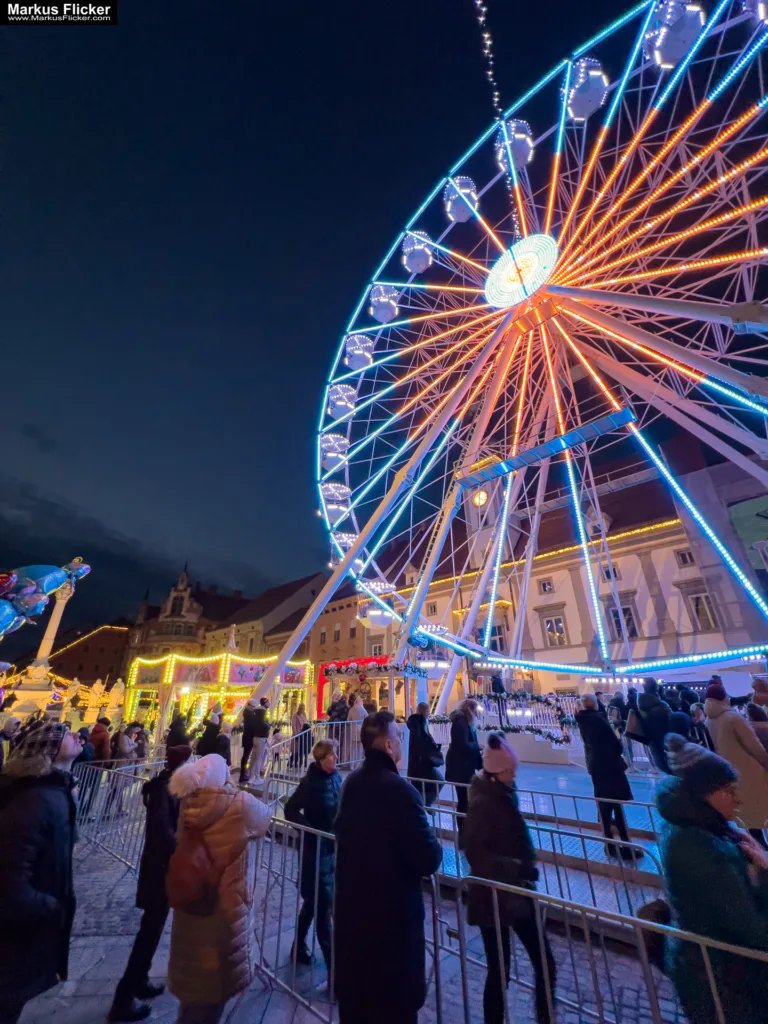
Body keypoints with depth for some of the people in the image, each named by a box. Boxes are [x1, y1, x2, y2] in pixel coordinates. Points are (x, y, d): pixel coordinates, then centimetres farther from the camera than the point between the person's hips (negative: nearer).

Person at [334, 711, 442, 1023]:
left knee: (354, 988, 24)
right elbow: (429, 860, -24)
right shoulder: (399, 789, -28)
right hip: (393, 909, -7)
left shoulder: (352, 782, -4)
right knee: (397, 999, 14)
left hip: (351, 903, 7)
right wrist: (434, 848, -4)